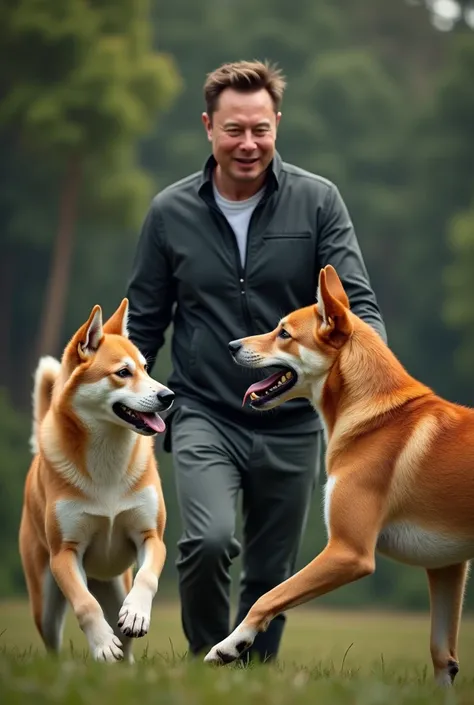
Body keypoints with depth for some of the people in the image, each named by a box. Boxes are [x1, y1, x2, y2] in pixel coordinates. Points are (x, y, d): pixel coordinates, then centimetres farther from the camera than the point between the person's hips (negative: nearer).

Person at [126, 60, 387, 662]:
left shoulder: (317, 202, -2)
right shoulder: (170, 213, 1)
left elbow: (355, 300, -7)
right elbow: (144, 322, 9)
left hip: (291, 425, 1)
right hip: (204, 416, -1)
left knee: (271, 576, 8)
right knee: (209, 540, -24)